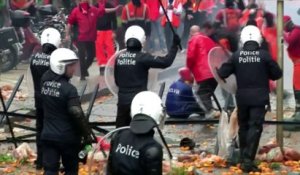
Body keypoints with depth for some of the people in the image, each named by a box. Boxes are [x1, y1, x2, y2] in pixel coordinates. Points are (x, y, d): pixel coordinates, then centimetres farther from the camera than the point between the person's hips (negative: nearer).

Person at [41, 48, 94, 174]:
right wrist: (87, 133, -10)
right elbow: (77, 114, -21)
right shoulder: (69, 89, -19)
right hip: (67, 137, -5)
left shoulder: (45, 81, -1)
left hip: (48, 135, 5)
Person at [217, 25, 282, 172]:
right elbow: (277, 74, -3)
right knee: (255, 127, -4)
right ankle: (248, 161, -14)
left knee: (243, 126, 18)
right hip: (259, 98, -3)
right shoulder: (264, 55, -8)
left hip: (242, 97, 3)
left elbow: (222, 74, -2)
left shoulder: (236, 56, -4)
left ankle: (243, 157, 27)